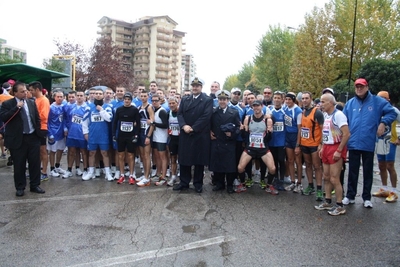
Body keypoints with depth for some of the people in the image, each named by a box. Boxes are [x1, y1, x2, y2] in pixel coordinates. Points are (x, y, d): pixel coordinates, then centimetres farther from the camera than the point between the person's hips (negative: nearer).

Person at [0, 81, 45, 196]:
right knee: (19, 165, 7)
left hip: (33, 138, 3)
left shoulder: (32, 103, 8)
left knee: (35, 163, 8)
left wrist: (38, 133, 5)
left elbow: (37, 118, 12)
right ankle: (20, 187, 20)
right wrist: (17, 107, -20)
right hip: (17, 139, -3)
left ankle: (35, 185, 22)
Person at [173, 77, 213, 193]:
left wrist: (193, 128, -16)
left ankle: (198, 183, 17)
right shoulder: (184, 100, 14)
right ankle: (184, 182, 19)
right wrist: (184, 126, -14)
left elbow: (206, 116, -12)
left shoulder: (208, 100, -1)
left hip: (200, 135, -4)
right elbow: (180, 114, 5)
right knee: (184, 159, 8)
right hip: (185, 134, 4)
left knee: (199, 160, 5)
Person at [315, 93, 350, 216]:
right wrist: (323, 147, 15)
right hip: (327, 147, 9)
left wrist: (339, 151, -20)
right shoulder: (325, 115, 11)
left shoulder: (338, 115, -16)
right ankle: (328, 202, 26)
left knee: (334, 179, -5)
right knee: (326, 177, 14)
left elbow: (346, 134, -21)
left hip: (336, 148, -9)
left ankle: (340, 206, 7)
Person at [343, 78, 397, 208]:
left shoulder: (377, 101, 0)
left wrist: (383, 123, -12)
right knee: (352, 171, 9)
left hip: (369, 144, -2)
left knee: (368, 172, 10)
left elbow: (392, 112, 1)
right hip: (353, 143, 2)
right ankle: (350, 196, 20)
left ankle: (367, 198, 22)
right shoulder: (350, 103, 7)